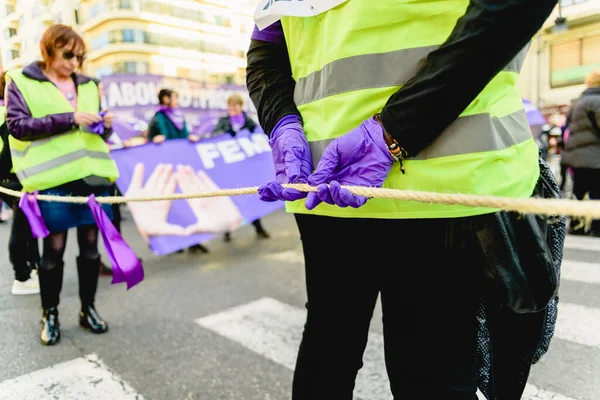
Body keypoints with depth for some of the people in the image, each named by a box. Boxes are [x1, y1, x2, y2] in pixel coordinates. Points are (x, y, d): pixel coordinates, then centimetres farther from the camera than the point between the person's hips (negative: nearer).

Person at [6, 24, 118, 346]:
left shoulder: (87, 84, 16)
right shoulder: (21, 81, 4)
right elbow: (17, 125, -8)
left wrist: (104, 126, -2)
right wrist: (68, 119, -17)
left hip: (92, 174, 4)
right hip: (53, 178, -4)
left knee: (90, 244, 8)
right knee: (54, 248, 3)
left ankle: (88, 309, 23)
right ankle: (49, 315, 20)